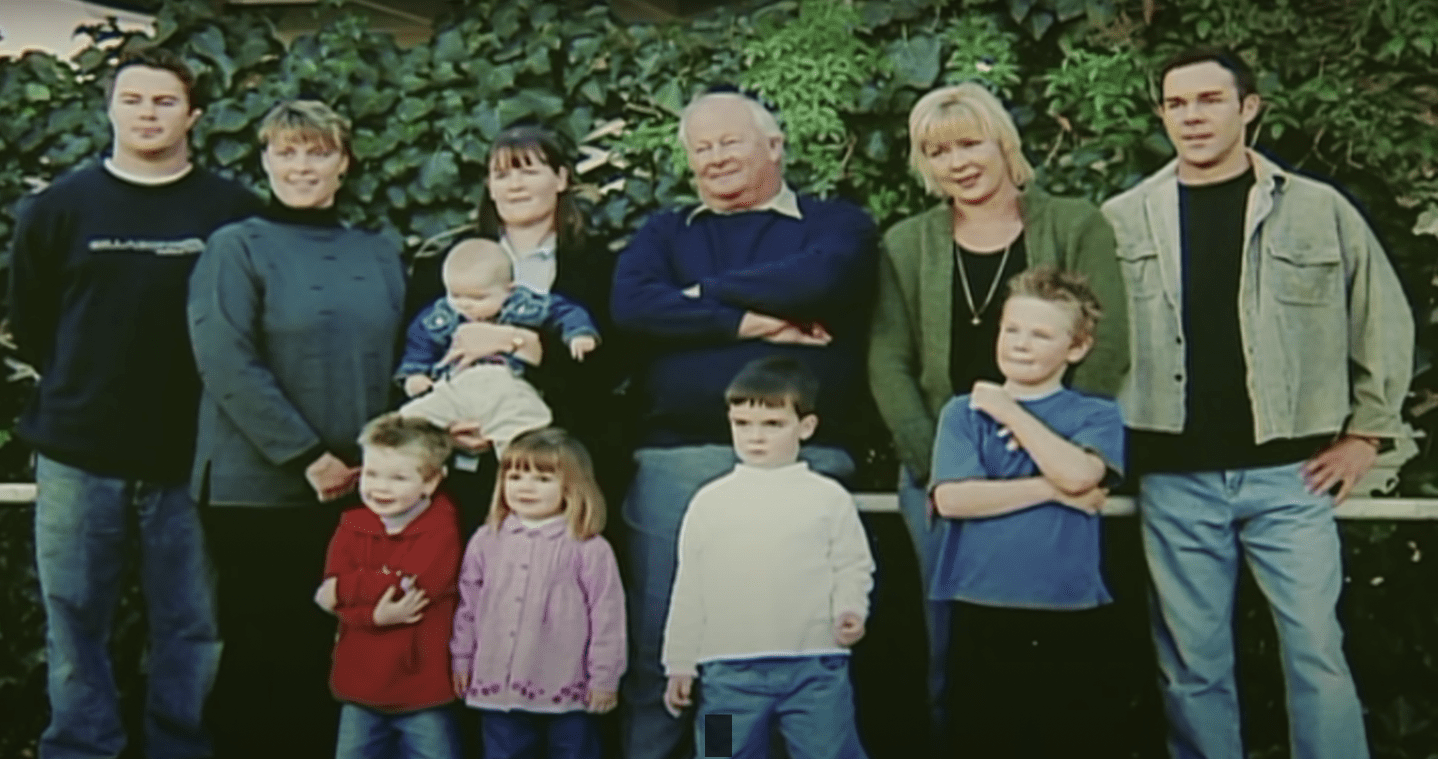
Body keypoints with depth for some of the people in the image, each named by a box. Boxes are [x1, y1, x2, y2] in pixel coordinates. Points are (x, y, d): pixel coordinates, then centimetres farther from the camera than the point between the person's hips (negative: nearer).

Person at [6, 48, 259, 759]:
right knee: (75, 624, 8)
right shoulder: (58, 206, 4)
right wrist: (82, 388, 10)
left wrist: (211, 397, 0)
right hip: (78, 455, 1)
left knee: (193, 626, 5)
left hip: (191, 455, -1)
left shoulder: (233, 211, 0)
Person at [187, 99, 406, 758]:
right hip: (258, 488, -4)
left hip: (360, 487, 4)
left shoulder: (381, 254, 11)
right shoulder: (236, 248, -3)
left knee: (335, 649, 10)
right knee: (259, 653, 4)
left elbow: (398, 363, 15)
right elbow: (227, 366, -13)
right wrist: (306, 456, -16)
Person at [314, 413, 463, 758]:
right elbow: (331, 594, -7)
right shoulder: (352, 525, 4)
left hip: (423, 687, -4)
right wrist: (374, 615, -27)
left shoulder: (440, 527, -10)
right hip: (360, 683, 5)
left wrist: (344, 589, -14)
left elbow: (415, 583, -23)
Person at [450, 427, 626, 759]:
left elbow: (607, 616, -8)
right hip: (498, 685, 4)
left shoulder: (589, 548, -10)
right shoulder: (486, 540, 4)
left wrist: (604, 677, -7)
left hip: (567, 689, -4)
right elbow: (468, 605, 12)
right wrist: (462, 659, 13)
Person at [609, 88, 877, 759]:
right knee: (659, 651, 3)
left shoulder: (835, 223, 12)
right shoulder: (664, 233, 19)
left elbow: (818, 278, -11)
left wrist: (704, 293, -2)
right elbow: (630, 303, -2)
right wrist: (750, 322, -9)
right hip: (675, 463, 2)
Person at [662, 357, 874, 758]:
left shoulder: (829, 497, 2)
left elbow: (853, 567, 5)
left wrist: (850, 610, -16)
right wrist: (680, 663, 9)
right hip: (729, 669, 2)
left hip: (815, 667, -2)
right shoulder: (709, 501, 6)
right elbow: (689, 588, 9)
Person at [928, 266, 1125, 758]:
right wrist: (1052, 490, -11)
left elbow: (1077, 474, -16)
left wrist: (1011, 412, -6)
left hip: (1073, 619, 0)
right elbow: (951, 498, -10)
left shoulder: (1097, 416, 5)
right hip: (983, 615, 1)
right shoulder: (964, 411, 5)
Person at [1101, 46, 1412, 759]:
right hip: (1174, 480, 1)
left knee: (1317, 652, 0)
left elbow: (1384, 320, 8)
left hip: (1288, 473, -1)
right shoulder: (1121, 220, 5)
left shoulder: (1319, 210, 3)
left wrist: (1364, 433, 5)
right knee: (1192, 665, 7)